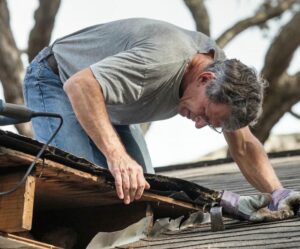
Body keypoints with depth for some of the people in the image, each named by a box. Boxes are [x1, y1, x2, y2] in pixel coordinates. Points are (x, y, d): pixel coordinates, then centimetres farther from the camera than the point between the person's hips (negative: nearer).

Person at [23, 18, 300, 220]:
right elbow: (80, 85, -48)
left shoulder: (223, 71, -14)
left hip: (105, 102, 8)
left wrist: (278, 193, -22)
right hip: (56, 82, -8)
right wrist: (117, 155, -55)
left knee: (142, 189, -6)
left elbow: (244, 145, -6)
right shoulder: (164, 61, -40)